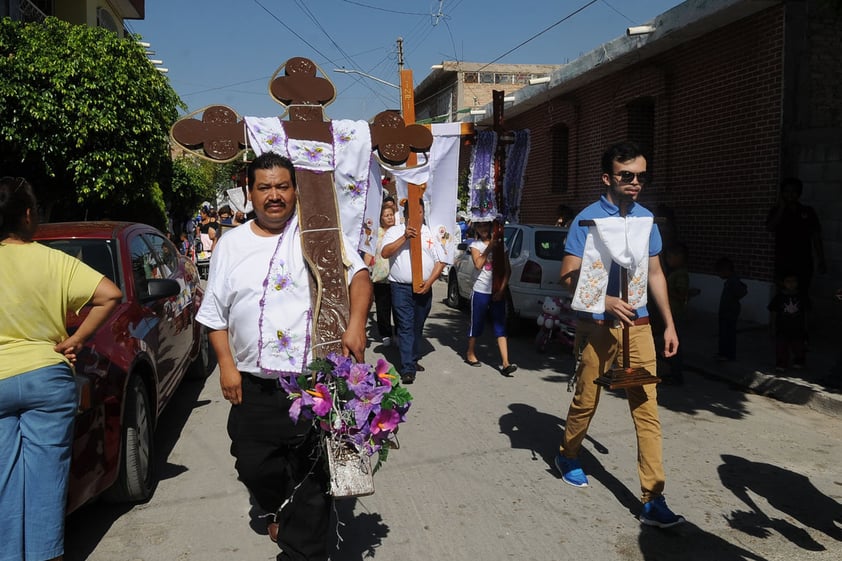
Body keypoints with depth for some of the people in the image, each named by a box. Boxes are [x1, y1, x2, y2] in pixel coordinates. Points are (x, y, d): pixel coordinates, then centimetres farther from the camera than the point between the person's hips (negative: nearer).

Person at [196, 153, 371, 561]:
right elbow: (216, 314, 11)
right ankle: (281, 510, 46)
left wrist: (356, 324, -21)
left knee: (311, 473, 4)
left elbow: (359, 275, -4)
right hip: (253, 383, 3)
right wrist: (226, 364, 2)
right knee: (254, 466, 13)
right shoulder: (231, 244, 9)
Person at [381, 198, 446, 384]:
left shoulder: (431, 234, 11)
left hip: (424, 288, 3)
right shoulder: (394, 231, 4)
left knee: (418, 327, 12)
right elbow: (385, 253, -11)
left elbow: (440, 262, 7)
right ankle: (407, 369, -11)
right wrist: (404, 237, -19)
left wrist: (429, 282, -7)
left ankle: (413, 360, 28)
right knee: (405, 327, -8)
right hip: (401, 287, -3)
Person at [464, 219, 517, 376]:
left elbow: (508, 270, 3)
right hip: (480, 291, -1)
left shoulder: (500, 244, 7)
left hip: (497, 291, 1)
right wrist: (489, 247, -17)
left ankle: (506, 364, -10)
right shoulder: (476, 245, 4)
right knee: (477, 323, 8)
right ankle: (470, 353, 31)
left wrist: (502, 289, -6)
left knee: (500, 326, -4)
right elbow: (478, 265, -14)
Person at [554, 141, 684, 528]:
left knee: (647, 409, 0)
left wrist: (669, 323, 12)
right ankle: (567, 456, 39)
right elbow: (569, 276, -10)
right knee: (586, 399, 11)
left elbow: (655, 273, 15)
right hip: (597, 326, -4)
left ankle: (652, 499, 4)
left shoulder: (646, 218, 8)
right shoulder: (588, 219, -6)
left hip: (637, 325, 4)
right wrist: (606, 301, -25)